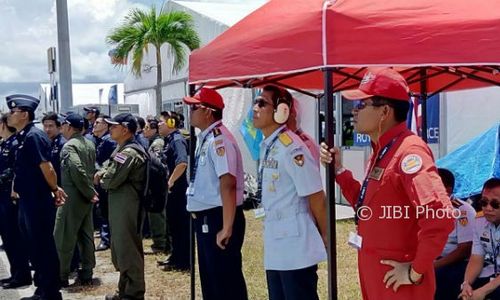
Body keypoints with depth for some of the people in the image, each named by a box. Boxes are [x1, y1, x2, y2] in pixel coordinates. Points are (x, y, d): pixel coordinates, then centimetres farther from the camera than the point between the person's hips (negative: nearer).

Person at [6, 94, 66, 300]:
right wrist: (16, 189, 14)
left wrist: (55, 190, -9)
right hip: (28, 202, 10)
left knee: (44, 248, 1)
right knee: (34, 247, 17)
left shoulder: (34, 136, -18)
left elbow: (46, 167, -20)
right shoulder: (23, 137, 12)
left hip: (39, 202, -10)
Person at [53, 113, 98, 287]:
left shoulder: (69, 146, -15)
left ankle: (61, 277, 8)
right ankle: (86, 275, 16)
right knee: (86, 236, 11)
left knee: (63, 238, 2)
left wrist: (90, 193, -18)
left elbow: (78, 170, -26)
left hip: (72, 196, -8)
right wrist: (91, 192, 8)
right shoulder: (90, 144, 11)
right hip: (86, 196, 8)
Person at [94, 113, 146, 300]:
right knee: (121, 248, 18)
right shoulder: (121, 149, 15)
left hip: (126, 206, -11)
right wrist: (101, 173, -1)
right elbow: (108, 166, 20)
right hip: (119, 205, 11)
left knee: (128, 249, -3)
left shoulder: (129, 153, -20)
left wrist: (100, 179, 0)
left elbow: (111, 181, -21)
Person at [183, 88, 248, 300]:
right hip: (205, 218, 10)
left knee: (226, 282, 1)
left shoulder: (218, 139, -19)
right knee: (210, 279, 20)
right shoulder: (205, 138, 11)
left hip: (217, 219, -10)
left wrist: (227, 228, -27)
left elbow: (227, 184, -26)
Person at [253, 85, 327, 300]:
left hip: (297, 248, -9)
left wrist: (324, 237, -5)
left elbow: (315, 195, -15)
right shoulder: (266, 146, 8)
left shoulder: (291, 147, -19)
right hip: (274, 247, 9)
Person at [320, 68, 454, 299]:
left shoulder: (408, 151, -21)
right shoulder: (381, 150, 10)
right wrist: (338, 170, 9)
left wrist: (416, 271, -22)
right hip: (375, 274, 9)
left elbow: (440, 215, -31)